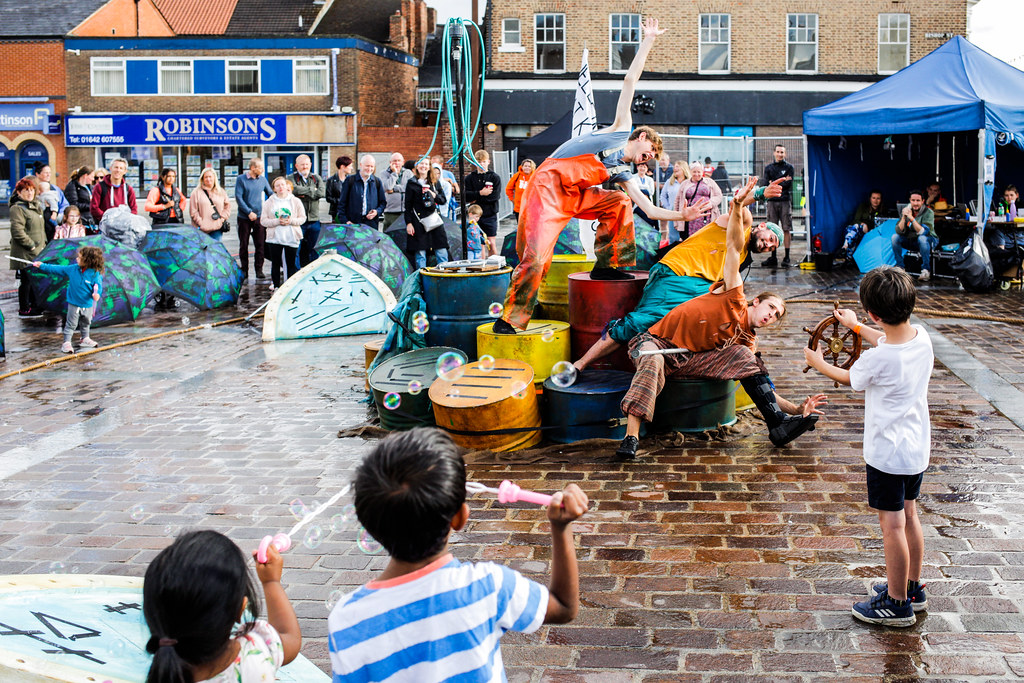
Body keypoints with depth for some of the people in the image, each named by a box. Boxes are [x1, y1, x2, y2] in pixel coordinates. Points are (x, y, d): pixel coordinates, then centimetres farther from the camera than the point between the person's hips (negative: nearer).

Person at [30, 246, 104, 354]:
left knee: (85, 323, 22)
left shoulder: (95, 274, -19)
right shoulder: (72, 269, -8)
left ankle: (85, 339, 41)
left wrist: (97, 294, -37)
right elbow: (57, 269, 3)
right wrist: (42, 266, 7)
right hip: (74, 303, 0)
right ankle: (66, 343, 10)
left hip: (87, 305, 0)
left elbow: (98, 286, -14)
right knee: (71, 324, 4)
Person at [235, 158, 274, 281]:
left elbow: (270, 194, 12)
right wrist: (249, 212, -14)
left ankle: (259, 270, 7)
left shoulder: (262, 179, 5)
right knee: (243, 245, 5)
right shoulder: (241, 179, -6)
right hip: (244, 217, -2)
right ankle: (244, 270, 15)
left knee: (260, 245, -1)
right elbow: (238, 197, -9)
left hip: (259, 217, 2)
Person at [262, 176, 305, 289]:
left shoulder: (295, 201, 5)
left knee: (291, 264, 2)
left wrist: (291, 221, -13)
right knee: (276, 263, 4)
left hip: (292, 237, 0)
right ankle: (276, 285, 14)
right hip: (275, 238, 0)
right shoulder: (269, 202, 4)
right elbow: (263, 220, 0)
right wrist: (277, 221, -15)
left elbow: (302, 218, 5)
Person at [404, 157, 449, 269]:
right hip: (418, 221, -3)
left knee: (441, 251, -1)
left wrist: (434, 196, -7)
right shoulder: (412, 184, 4)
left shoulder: (435, 183, 13)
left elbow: (443, 200, 13)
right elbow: (408, 205, 2)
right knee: (420, 252, -3)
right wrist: (408, 223, -5)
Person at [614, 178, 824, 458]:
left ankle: (779, 425, -18)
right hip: (656, 342, -5)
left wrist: (798, 409, -7)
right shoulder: (735, 299, -1)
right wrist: (737, 206, -25)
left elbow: (765, 390, 8)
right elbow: (734, 246, -11)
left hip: (690, 361, 5)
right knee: (653, 362, -41)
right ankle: (631, 436, -53)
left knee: (743, 357, -12)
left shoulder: (747, 342, 12)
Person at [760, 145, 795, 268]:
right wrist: (782, 182, -8)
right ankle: (773, 258, 4)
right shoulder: (768, 168, 15)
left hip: (785, 201, -2)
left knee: (786, 229, -4)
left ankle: (787, 258, -2)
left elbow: (788, 184, -5)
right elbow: (765, 183, 2)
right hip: (772, 201, 2)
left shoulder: (789, 167, 7)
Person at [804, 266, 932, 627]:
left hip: (888, 452, -8)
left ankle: (897, 604, 14)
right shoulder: (922, 338, -6)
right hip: (917, 448, 8)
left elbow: (850, 378, -3)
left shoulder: (876, 359, -27)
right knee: (909, 516, 21)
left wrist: (818, 363, 16)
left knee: (892, 525, 3)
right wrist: (857, 327, 32)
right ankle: (912, 588, 36)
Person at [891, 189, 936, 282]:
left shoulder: (928, 212, -17)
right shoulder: (906, 210, -6)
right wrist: (904, 217, -28)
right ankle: (900, 267, -8)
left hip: (929, 240, -4)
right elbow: (899, 231, -14)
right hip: (911, 241, 4)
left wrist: (911, 218, -35)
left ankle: (925, 270, -27)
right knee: (895, 237, -17)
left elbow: (923, 232, -30)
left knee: (922, 239, -37)